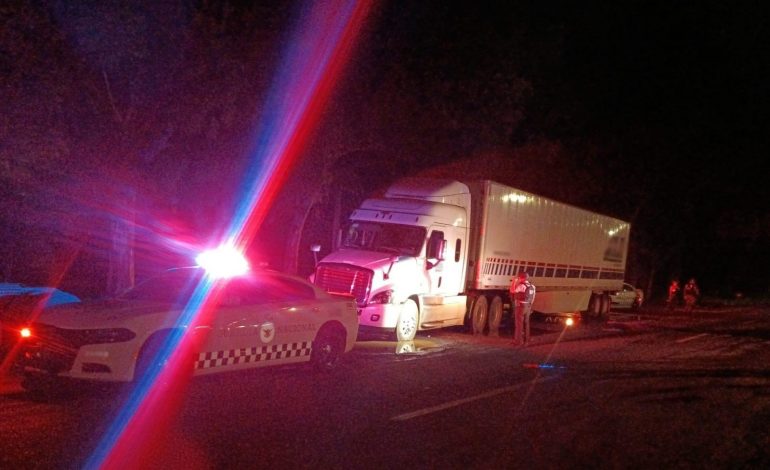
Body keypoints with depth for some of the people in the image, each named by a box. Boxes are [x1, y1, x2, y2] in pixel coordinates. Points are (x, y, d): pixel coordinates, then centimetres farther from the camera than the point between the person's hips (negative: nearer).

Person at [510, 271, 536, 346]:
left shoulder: (521, 286, -20)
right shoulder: (531, 286, 6)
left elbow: (513, 291, -8)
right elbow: (532, 298, 13)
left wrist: (514, 282, -1)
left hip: (520, 306, -8)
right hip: (528, 306, 8)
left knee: (519, 324, -3)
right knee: (526, 323, 16)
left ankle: (518, 341, -3)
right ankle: (526, 339, 23)